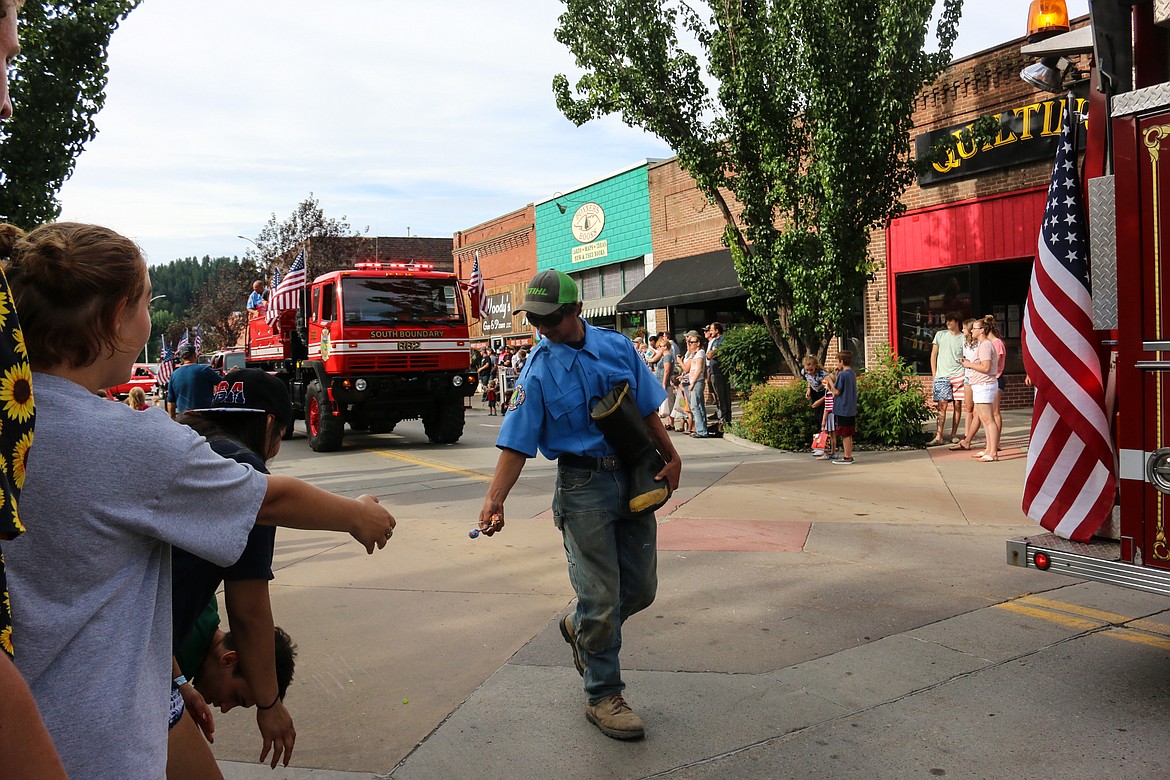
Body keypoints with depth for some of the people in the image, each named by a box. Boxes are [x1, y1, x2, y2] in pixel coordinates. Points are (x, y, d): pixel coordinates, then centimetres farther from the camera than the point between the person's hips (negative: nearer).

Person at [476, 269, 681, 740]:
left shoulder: (617, 346, 3)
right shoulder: (539, 370, -7)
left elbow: (646, 410, 12)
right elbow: (517, 444, -10)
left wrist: (669, 457, 11)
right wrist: (494, 500, -22)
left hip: (634, 475, 5)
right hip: (584, 485, -4)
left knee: (641, 588, 11)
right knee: (602, 598, -1)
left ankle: (580, 628, 39)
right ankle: (603, 696, 18)